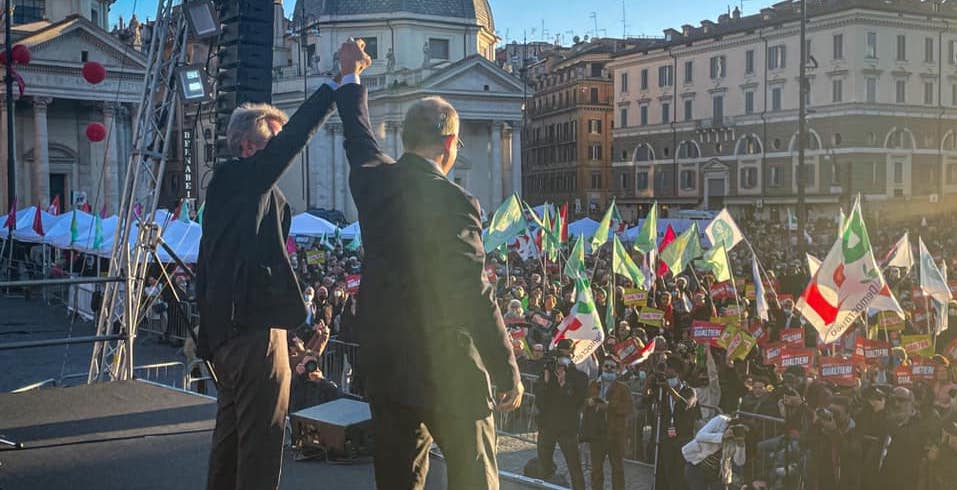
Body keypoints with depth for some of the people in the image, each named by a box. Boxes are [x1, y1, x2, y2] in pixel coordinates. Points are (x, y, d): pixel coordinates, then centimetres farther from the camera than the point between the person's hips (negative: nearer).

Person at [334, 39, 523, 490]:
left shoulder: (373, 180, 0)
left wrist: (351, 77, 40)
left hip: (384, 364, 6)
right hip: (449, 369, -6)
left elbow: (359, 137, 23)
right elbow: (477, 298, -18)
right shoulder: (453, 202, -18)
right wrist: (509, 374, -10)